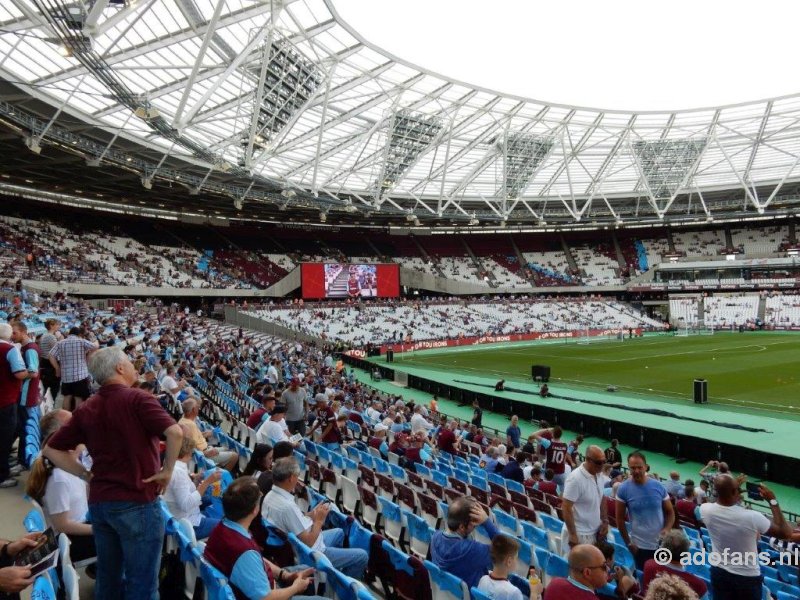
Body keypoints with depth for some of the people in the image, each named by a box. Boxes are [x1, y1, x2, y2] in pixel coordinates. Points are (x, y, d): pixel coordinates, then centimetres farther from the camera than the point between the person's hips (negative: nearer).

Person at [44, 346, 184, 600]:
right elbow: (175, 433, -27)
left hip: (98, 502, 7)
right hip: (137, 502, -6)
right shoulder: (138, 399, -14)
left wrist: (86, 474, 10)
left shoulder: (85, 409, 6)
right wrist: (167, 471, -13)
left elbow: (51, 450, 11)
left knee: (107, 577, 22)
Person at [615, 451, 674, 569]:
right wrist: (628, 543, -3)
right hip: (640, 545, -2)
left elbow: (670, 512, 5)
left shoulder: (658, 486, -5)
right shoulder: (623, 489, -11)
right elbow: (620, 518, -3)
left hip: (661, 544, 2)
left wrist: (667, 529, -12)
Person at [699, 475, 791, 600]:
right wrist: (772, 501, -8)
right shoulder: (751, 517, -30)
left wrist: (731, 488, 11)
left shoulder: (706, 510, -19)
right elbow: (786, 533, -12)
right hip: (747, 577, -2)